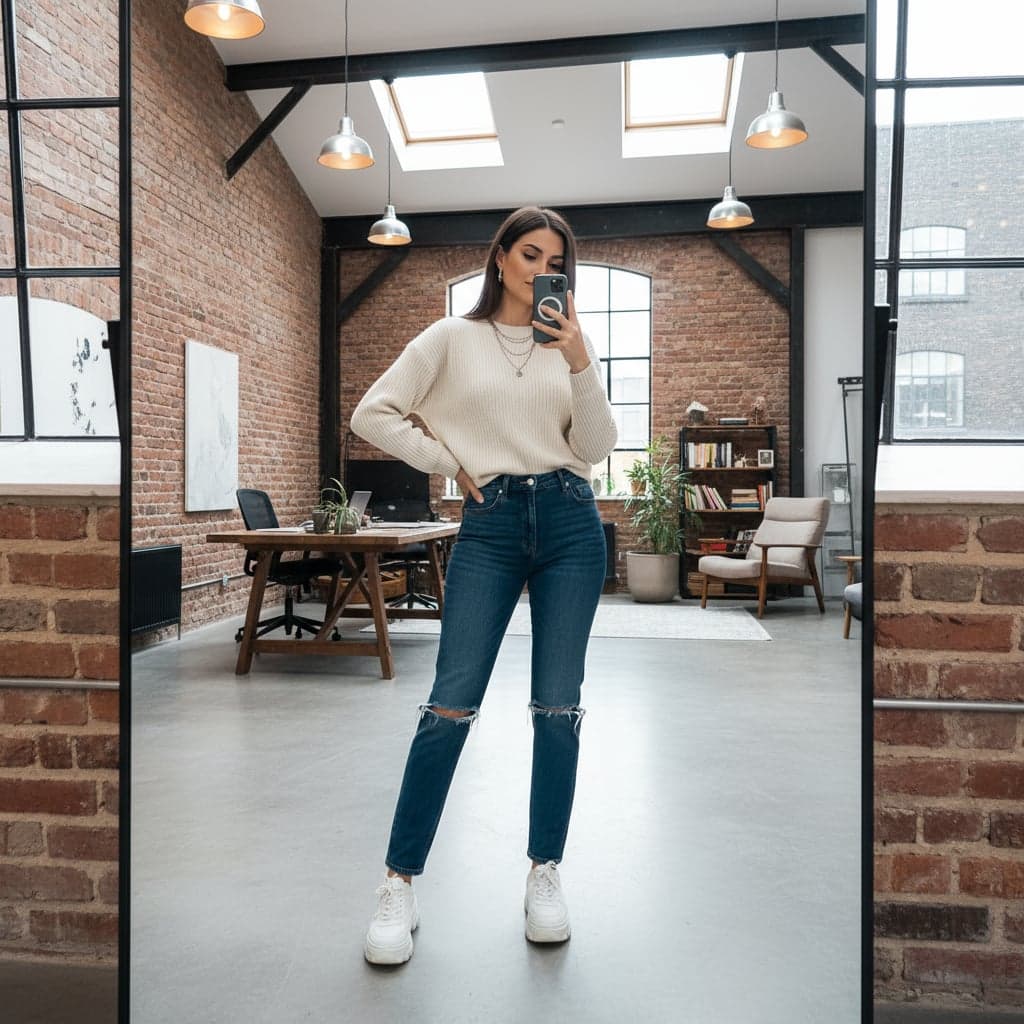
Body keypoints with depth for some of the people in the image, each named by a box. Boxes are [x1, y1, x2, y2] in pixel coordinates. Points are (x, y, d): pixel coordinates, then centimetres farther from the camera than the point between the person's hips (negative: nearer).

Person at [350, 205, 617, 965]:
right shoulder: (453, 338, 6)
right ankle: (400, 884, 6)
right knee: (452, 704, -6)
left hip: (569, 521, 2)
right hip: (489, 525, -2)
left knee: (558, 706, 3)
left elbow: (597, 448, 2)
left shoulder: (568, 343, 12)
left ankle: (546, 873, 17)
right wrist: (449, 463, 1)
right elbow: (373, 414, 4)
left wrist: (580, 359, -8)